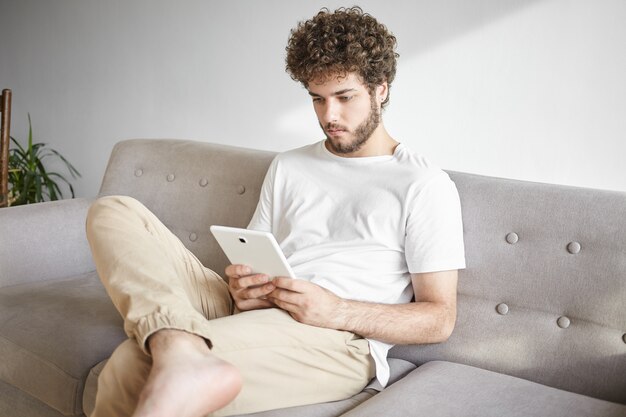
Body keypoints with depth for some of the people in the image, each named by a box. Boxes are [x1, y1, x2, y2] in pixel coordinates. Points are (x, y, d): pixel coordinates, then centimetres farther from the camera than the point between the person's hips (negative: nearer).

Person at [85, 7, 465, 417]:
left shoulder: (425, 185, 2)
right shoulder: (288, 166, 22)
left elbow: (440, 319, -1)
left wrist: (338, 311, -17)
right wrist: (245, 289, -4)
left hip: (337, 339, -7)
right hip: (253, 313, 8)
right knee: (114, 212, -14)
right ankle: (187, 356, -35)